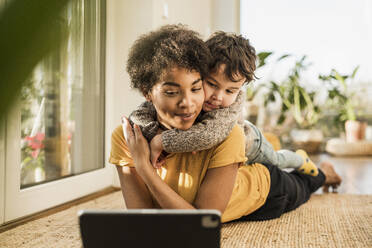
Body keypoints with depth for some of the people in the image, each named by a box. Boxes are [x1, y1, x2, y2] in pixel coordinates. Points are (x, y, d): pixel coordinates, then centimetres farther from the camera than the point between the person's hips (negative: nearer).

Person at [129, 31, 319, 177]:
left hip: (248, 144, -1)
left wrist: (161, 141, -59)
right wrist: (155, 137, -58)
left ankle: (299, 159, 62)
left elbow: (208, 135, -63)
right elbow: (138, 117, -42)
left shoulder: (234, 101, -47)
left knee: (276, 162, 30)